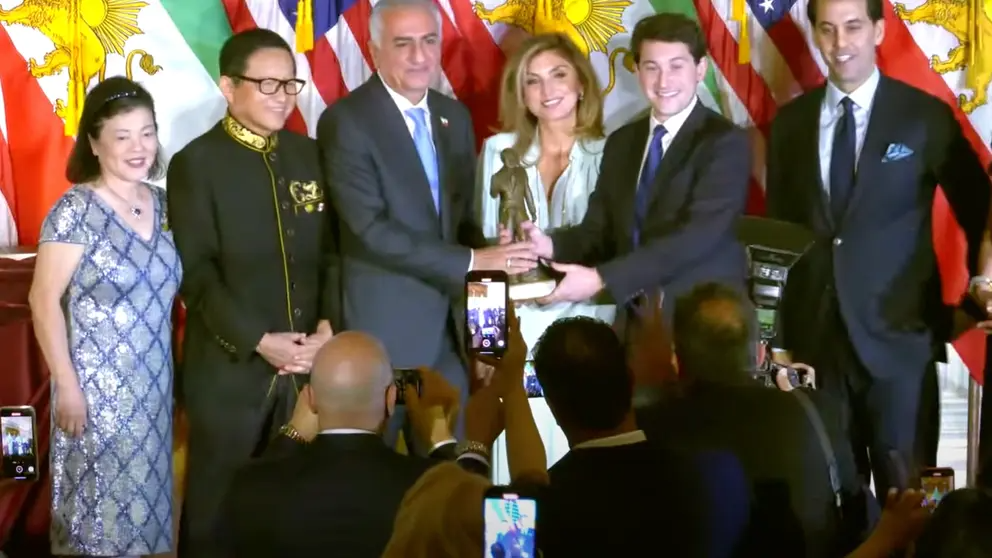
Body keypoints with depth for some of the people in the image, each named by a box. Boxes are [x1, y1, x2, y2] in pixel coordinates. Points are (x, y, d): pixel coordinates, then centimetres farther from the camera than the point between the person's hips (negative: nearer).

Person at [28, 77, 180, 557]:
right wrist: (66, 385, -15)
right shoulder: (76, 210, -13)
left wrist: (164, 373, 8)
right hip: (97, 388, -6)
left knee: (144, 499, 13)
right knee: (99, 507, 3)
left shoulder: (161, 203, 5)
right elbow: (44, 301, -13)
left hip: (153, 386, 6)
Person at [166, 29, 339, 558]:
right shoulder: (196, 164, -6)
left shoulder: (310, 155, 10)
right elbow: (197, 272, -11)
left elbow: (332, 252, 9)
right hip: (230, 368, -4)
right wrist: (259, 342, -17)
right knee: (217, 508, 7)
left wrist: (327, 326, -6)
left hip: (309, 364, 4)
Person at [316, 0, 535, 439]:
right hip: (382, 329, -6)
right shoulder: (346, 121, -12)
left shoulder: (455, 117, 10)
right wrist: (471, 261, -21)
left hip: (448, 325, 6)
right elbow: (371, 229, -20)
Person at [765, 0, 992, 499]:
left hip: (899, 336, -3)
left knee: (905, 494, 0)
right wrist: (779, 339, 9)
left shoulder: (925, 116, -2)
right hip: (815, 338, 3)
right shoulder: (790, 122, 8)